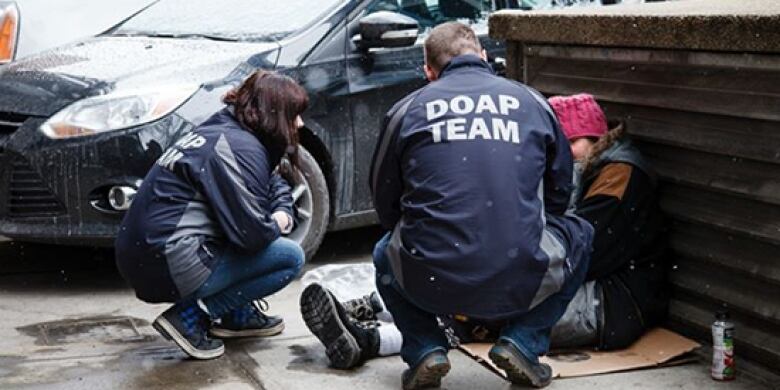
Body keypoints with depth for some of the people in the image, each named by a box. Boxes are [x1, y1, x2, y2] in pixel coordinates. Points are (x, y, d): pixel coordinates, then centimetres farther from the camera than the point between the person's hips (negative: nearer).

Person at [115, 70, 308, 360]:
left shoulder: (222, 128, 13)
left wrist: (282, 213, 5)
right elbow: (251, 234, -21)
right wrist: (276, 226, 1)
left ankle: (238, 315, 16)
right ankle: (190, 317, -7)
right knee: (291, 257, -7)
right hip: (169, 265, -10)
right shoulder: (242, 148, -16)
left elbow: (275, 183, 25)